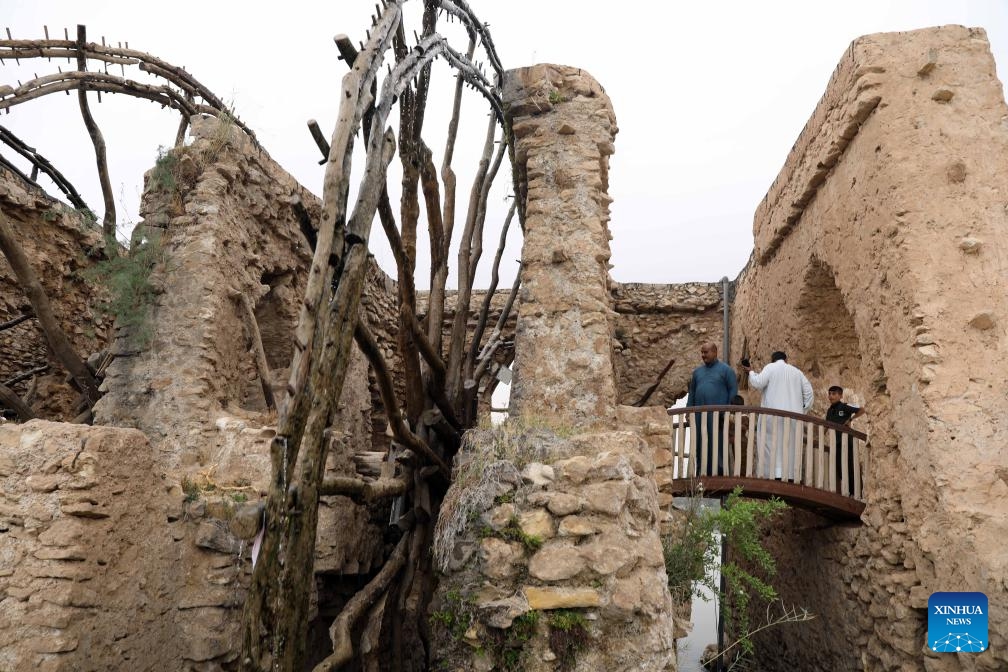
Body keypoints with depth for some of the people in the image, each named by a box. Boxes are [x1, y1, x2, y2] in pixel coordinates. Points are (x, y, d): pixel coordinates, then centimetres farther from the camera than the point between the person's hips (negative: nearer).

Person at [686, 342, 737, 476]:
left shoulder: (726, 370, 2)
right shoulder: (697, 371, 16)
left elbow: (733, 391, -2)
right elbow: (692, 393, 19)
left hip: (717, 415, -5)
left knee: (717, 446, -6)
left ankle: (719, 474, -2)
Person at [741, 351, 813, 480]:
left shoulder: (770, 367, 4)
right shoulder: (797, 371, 17)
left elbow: (758, 384, -9)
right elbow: (808, 392, 11)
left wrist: (751, 372, 8)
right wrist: (803, 411, 16)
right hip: (794, 416, 4)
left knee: (772, 445, -4)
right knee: (791, 447, 6)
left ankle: (776, 475, -14)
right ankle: (790, 477, 1)